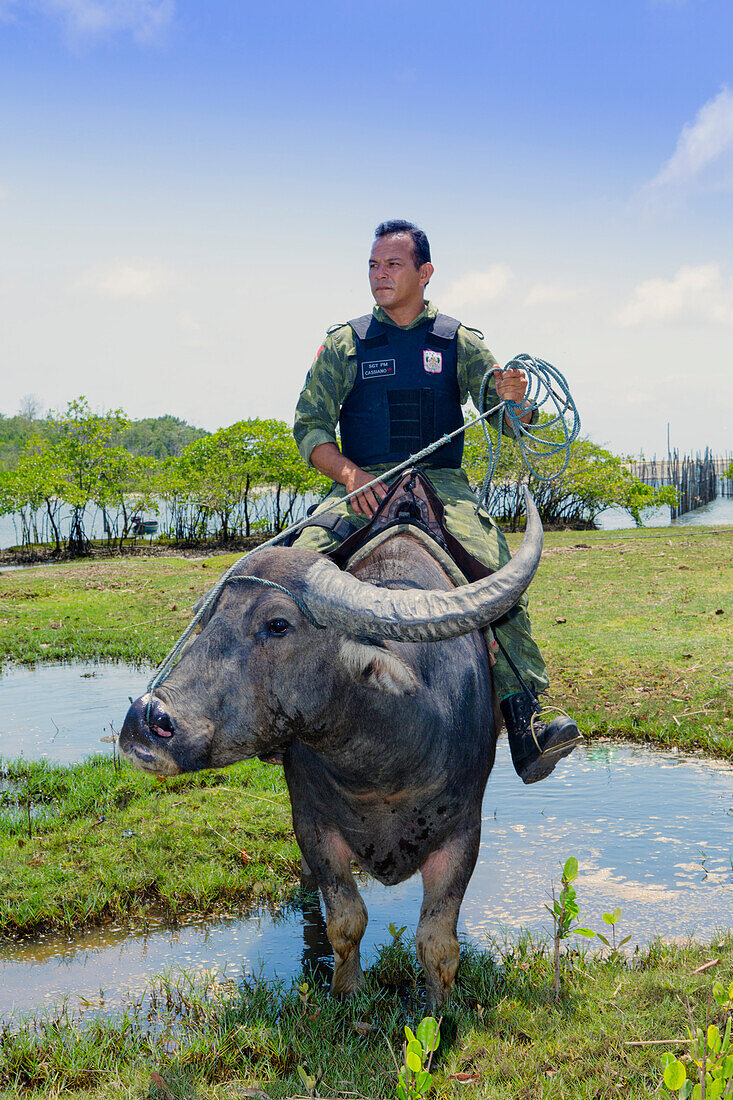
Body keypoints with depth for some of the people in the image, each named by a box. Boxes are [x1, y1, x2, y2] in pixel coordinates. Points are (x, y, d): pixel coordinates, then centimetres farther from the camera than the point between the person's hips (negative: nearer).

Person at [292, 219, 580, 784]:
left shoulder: (459, 342, 13)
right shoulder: (344, 344, 12)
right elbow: (309, 427, 7)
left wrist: (512, 398, -21)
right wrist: (348, 471, -13)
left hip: (441, 483, -1)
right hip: (362, 485, 1)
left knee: (498, 570, -30)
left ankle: (524, 721, -32)